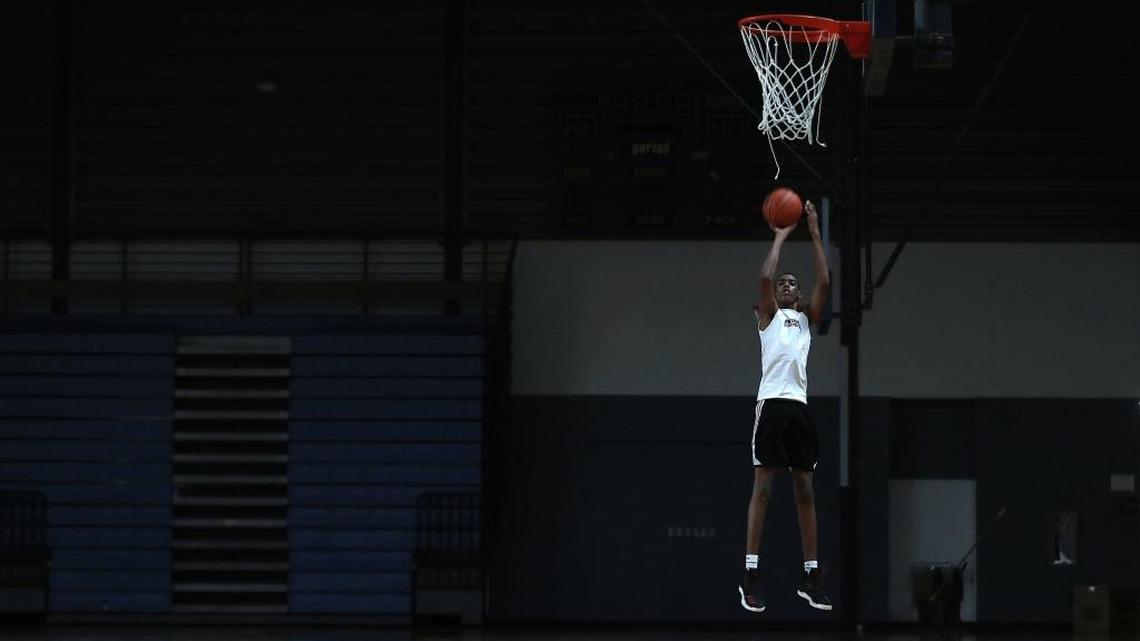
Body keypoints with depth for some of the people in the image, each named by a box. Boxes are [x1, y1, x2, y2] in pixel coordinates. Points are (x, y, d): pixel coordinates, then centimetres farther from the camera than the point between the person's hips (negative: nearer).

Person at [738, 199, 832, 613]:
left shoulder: (807, 317, 21)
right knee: (762, 488, -7)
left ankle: (811, 575, 9)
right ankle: (751, 573, -9)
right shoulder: (768, 314, 9)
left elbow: (825, 283, 10)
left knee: (805, 490, 6)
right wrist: (781, 236, 2)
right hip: (773, 403, -5)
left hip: (800, 405, 6)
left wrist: (815, 235, 8)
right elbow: (764, 276, -8)